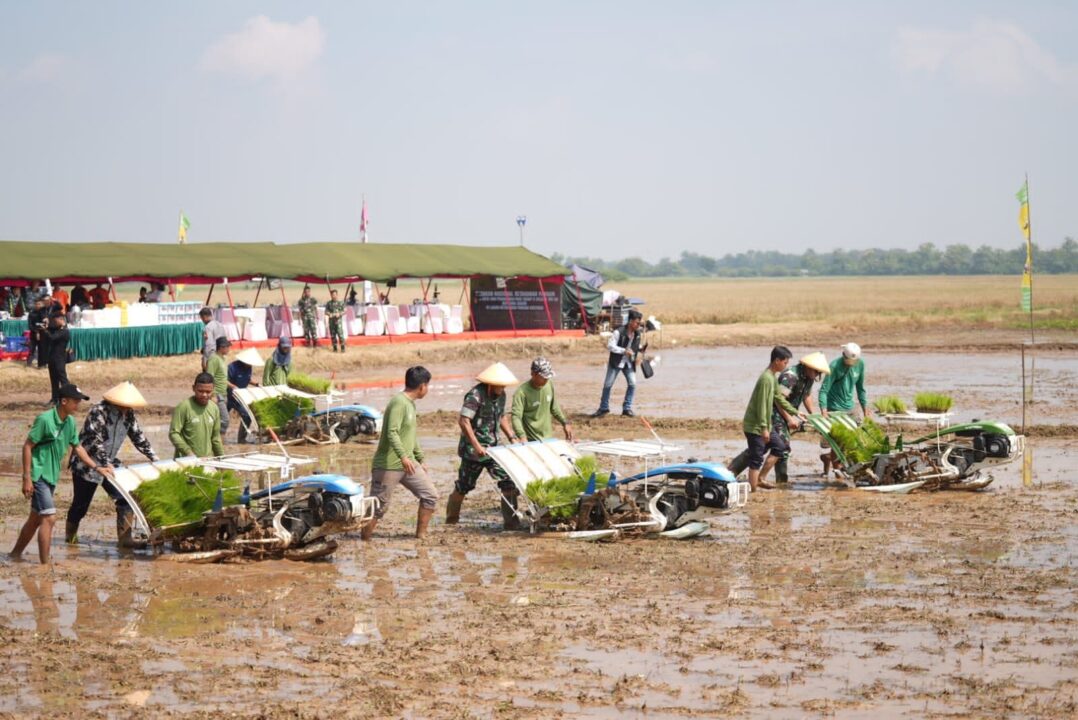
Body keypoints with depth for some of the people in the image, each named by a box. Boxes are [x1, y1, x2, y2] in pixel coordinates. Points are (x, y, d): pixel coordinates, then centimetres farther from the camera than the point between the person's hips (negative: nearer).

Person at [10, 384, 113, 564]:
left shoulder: (70, 422, 5)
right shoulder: (45, 419, -18)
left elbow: (77, 448, 17)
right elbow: (27, 446, -15)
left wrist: (97, 467, 13)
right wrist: (27, 478, -17)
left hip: (52, 477, 8)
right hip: (38, 475, -8)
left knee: (36, 519, 16)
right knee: (49, 518, -14)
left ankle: (15, 554, 31)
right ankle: (44, 564, -10)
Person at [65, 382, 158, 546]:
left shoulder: (128, 414, -1)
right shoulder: (98, 412, -23)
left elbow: (138, 437, 8)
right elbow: (94, 441, -27)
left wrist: (154, 458, 3)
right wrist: (106, 464, -33)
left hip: (110, 465, 6)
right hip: (87, 464, -6)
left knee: (125, 499, -8)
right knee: (81, 502, 8)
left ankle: (125, 538, -5)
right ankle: (70, 534, 32)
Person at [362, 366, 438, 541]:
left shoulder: (410, 403, 14)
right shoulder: (399, 402, -17)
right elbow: (392, 433, -28)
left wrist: (420, 459, 29)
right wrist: (403, 457, -38)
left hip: (409, 464, 9)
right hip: (388, 466, -9)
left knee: (430, 495, 4)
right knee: (378, 507, -4)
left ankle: (421, 535, 12)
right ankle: (364, 540, 6)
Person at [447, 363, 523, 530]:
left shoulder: (501, 395, 6)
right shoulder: (475, 395, -20)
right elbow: (463, 421, -26)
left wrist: (511, 437, 10)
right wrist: (476, 446, -29)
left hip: (492, 447, 7)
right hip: (473, 450, -7)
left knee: (509, 481, -4)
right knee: (463, 486, 5)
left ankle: (511, 521, -1)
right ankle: (451, 521, 23)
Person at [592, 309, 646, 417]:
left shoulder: (638, 334, -3)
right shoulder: (619, 332, -21)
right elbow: (610, 346, -23)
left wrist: (641, 349, -9)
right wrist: (624, 351, -30)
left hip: (629, 363, 4)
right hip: (616, 362, -4)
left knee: (632, 383, -8)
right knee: (607, 385, 1)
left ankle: (627, 408, 4)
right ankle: (603, 408, 15)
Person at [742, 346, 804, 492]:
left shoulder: (773, 377, 9)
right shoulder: (766, 379, -22)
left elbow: (779, 398, 21)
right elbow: (761, 405, -24)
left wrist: (795, 412, 22)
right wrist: (764, 428, -23)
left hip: (765, 425, 10)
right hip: (755, 426, -10)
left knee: (779, 447, 16)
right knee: (756, 459, -5)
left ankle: (760, 479, 18)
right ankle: (752, 489, 1)